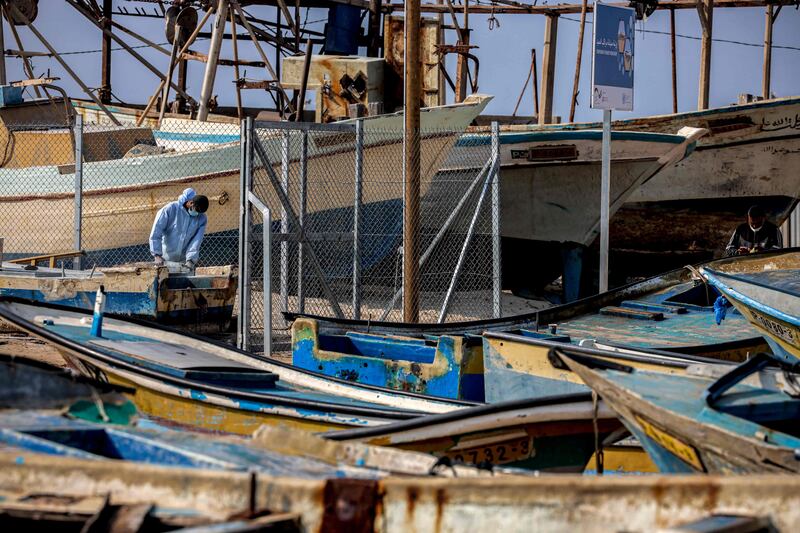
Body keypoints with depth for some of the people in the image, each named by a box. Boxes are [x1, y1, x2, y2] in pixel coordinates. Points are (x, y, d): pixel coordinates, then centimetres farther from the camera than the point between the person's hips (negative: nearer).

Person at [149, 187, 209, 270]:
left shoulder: (202, 219, -4)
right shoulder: (171, 209, -12)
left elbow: (196, 242, -10)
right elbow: (156, 232, -15)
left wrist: (190, 260, -24)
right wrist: (157, 255, -24)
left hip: (184, 263, 2)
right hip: (165, 260, -2)